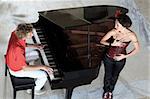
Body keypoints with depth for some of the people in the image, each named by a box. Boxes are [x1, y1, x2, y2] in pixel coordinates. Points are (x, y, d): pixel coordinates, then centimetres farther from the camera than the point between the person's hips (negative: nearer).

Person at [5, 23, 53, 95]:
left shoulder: (15, 33, -21)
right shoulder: (18, 50, -44)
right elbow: (25, 68, -32)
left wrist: (34, 45, -5)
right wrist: (42, 67, -29)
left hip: (14, 60, 8)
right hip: (17, 70, -8)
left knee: (36, 54, 24)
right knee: (44, 75, 0)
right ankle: (34, 90, 28)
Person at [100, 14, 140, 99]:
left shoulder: (131, 35, -24)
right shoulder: (113, 32, -22)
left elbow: (137, 49, -12)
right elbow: (102, 41, -13)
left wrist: (125, 56, -19)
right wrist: (112, 44, -29)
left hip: (120, 60, 0)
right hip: (108, 58, 0)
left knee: (115, 76, 24)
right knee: (108, 75, 21)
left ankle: (110, 91, 52)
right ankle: (106, 91, 49)